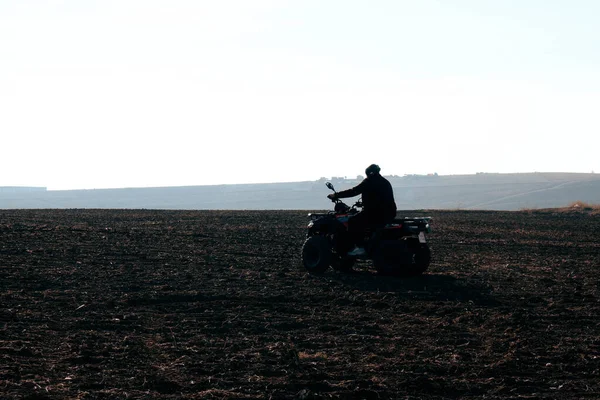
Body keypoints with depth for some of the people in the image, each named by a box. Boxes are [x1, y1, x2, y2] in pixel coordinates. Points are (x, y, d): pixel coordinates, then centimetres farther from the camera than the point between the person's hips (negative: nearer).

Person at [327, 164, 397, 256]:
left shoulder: (370, 181, -5)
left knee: (353, 221, -7)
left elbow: (354, 191, -9)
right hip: (389, 214, 9)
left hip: (377, 213, -9)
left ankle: (360, 247, -16)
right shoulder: (385, 182, 21)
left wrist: (336, 195, -4)